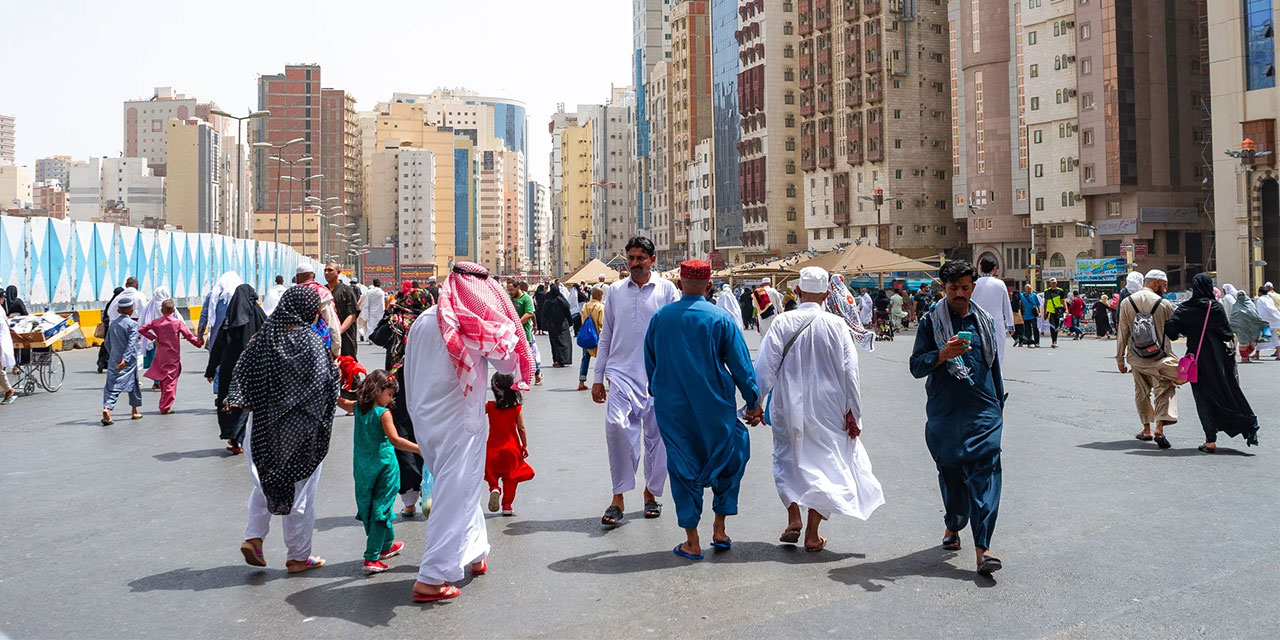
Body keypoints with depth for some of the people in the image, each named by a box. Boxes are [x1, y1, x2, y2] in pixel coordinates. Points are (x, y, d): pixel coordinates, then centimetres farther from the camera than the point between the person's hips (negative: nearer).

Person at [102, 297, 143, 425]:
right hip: (128, 361, -4)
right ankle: (135, 412, 20)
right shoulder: (132, 324, -8)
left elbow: (107, 343, 15)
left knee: (111, 385, 0)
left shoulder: (113, 323, 9)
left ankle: (107, 408, -22)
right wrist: (125, 359, -22)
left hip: (113, 360, 4)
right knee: (133, 383, 10)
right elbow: (131, 344, -18)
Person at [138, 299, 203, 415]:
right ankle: (165, 408, -3)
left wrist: (153, 337, 3)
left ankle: (163, 406, 19)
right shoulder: (178, 322, -7)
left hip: (160, 356, 4)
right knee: (170, 381, -1)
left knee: (163, 380, 15)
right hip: (173, 356, -4)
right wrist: (199, 342, 10)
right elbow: (189, 336, -4)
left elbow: (141, 329, -1)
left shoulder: (155, 322, 1)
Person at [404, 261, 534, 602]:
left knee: (455, 486, 21)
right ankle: (432, 578, 0)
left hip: (424, 419, 6)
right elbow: (508, 362, -6)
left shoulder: (423, 321, 2)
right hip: (460, 420, -6)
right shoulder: (477, 322, -14)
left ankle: (476, 552, 35)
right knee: (456, 495, 0)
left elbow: (410, 374, 10)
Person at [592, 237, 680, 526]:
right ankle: (618, 496, -10)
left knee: (656, 434, 7)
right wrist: (598, 377, 11)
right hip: (622, 373, 0)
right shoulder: (615, 291, 10)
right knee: (616, 425, -20)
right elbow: (605, 336, 14)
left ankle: (651, 493, 25)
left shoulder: (667, 290, 3)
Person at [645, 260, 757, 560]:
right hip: (714, 407, -1)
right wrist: (753, 402, 7)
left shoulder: (659, 318, 0)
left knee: (683, 469, 9)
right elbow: (742, 366, -4)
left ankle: (692, 543, 12)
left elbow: (650, 364, 11)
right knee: (730, 457, 19)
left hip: (672, 408, 2)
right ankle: (719, 530, 20)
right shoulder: (721, 319, -8)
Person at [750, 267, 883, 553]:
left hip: (788, 408, 0)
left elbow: (765, 365, -7)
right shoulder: (837, 325, -5)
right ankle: (812, 534, 11)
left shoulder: (783, 323, -7)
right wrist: (852, 412, 3)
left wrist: (756, 402, 0)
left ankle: (794, 517, 4)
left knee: (788, 458, 17)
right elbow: (850, 371, -3)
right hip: (827, 409, 0)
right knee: (823, 463, 9)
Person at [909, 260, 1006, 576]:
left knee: (985, 473, -9)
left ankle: (982, 548, -12)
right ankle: (953, 525, 35)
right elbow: (916, 366, -4)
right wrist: (944, 354, -21)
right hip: (945, 413, -1)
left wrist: (999, 404, 22)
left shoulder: (985, 321, 11)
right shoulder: (931, 322, 1)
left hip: (984, 411, 1)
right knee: (950, 473, 10)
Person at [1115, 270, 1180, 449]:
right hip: (1160, 358, -3)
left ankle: (1146, 430, 22)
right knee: (1165, 391, 0)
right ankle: (1159, 428, -15)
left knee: (1141, 392, 17)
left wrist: (1120, 359, 6)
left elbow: (1122, 333, 1)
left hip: (1136, 359, 3)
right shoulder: (1164, 304, -8)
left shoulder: (1126, 303, -1)